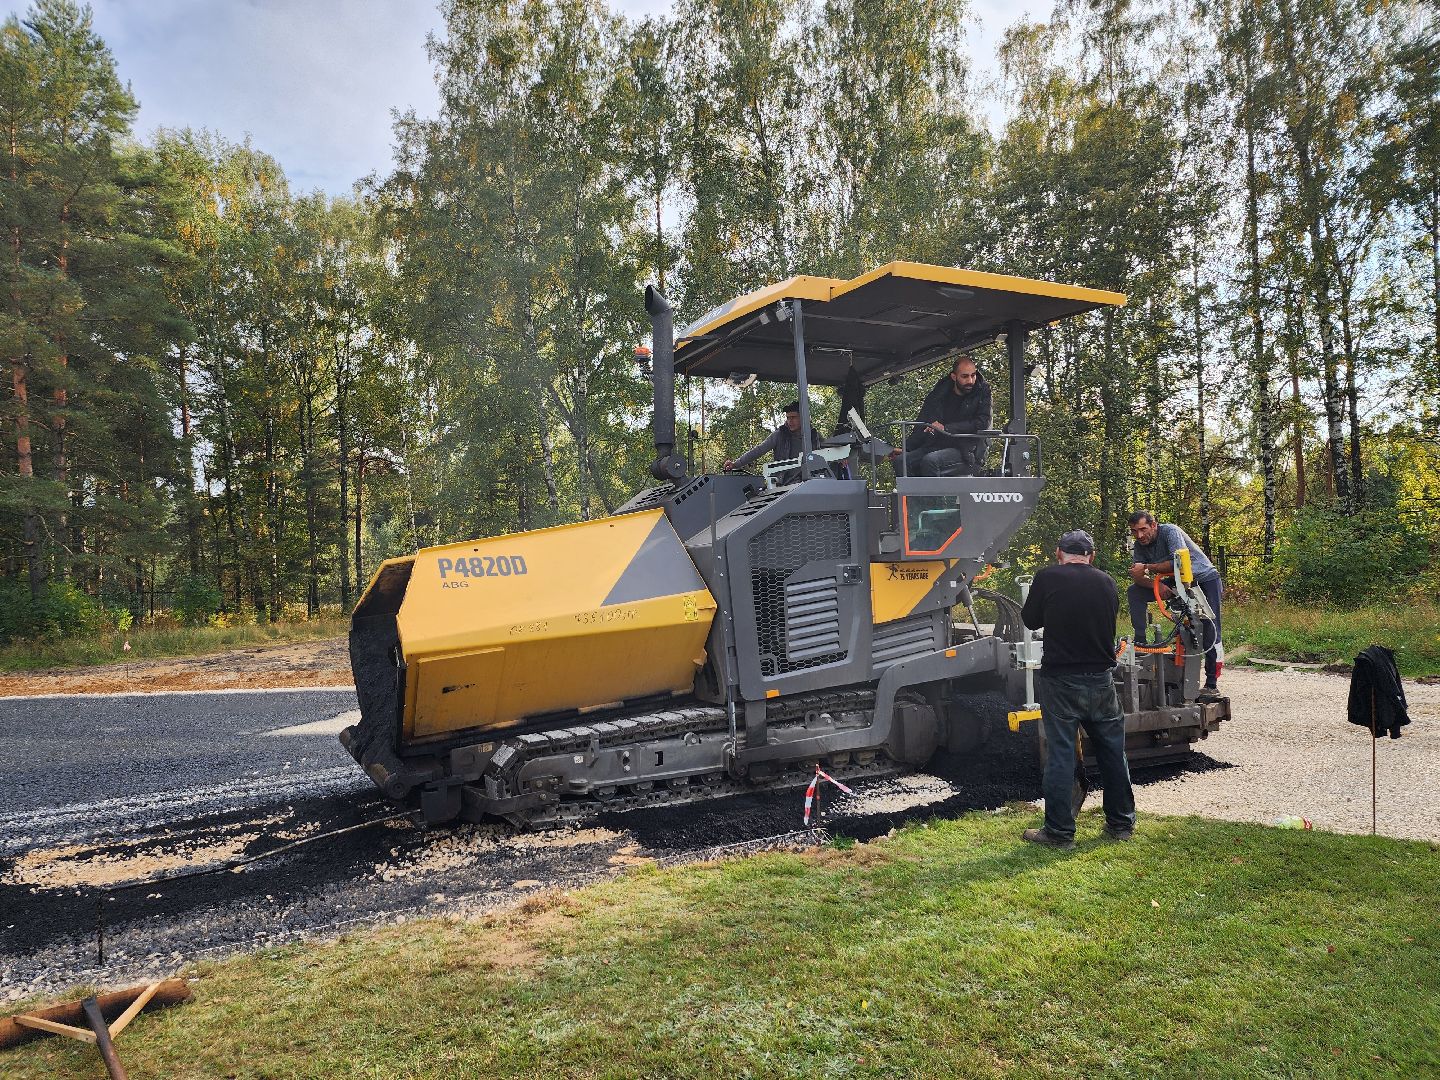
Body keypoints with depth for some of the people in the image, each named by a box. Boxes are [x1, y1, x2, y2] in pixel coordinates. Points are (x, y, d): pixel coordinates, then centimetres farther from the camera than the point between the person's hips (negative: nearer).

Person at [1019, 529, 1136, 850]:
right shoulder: (1106, 582, 3)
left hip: (1060, 680, -3)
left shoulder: (1047, 578, -8)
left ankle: (1059, 832, 6)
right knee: (1113, 751, 15)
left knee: (1060, 755, 2)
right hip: (1101, 679, 4)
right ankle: (1121, 823, 26)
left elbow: (1030, 620, 3)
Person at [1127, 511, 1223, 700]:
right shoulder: (1140, 545, -5)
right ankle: (1139, 642, -9)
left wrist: (1146, 567, -31)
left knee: (1210, 631, -12)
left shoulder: (1170, 532, -24)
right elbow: (1137, 577, -9)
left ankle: (1212, 684, -4)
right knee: (1134, 592, -9)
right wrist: (1156, 585, -29)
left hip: (1205, 578, -6)